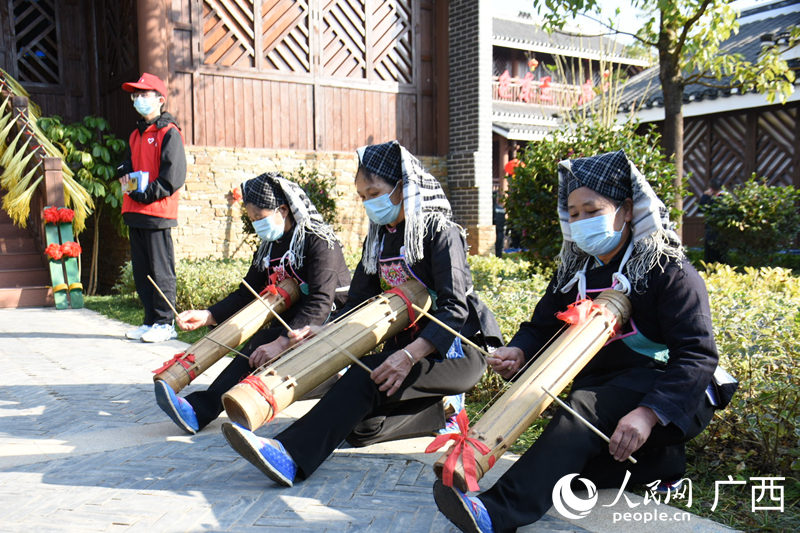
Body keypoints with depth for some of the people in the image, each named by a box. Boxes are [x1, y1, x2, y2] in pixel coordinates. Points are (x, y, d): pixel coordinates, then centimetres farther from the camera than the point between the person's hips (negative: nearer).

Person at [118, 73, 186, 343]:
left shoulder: (169, 133, -6)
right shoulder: (136, 135, 20)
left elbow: (172, 178, -13)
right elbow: (127, 163, 27)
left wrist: (143, 194, -16)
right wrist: (125, 174, 4)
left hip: (157, 212, -9)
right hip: (135, 212, 9)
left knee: (160, 270, -4)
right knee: (141, 270, 11)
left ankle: (165, 323, 4)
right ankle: (151, 321, 19)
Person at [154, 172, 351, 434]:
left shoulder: (319, 242, -14)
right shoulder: (268, 247, 12)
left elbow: (320, 302, -25)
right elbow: (247, 293, 10)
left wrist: (281, 343, -36)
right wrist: (207, 316, -6)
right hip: (288, 328, 7)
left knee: (262, 342, -29)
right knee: (262, 344, -26)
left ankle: (202, 409, -35)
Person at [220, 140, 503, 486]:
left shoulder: (441, 232, -11)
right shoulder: (378, 238, 11)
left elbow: (454, 308, -20)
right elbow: (358, 302, 9)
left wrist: (410, 355, -34)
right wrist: (326, 332, -11)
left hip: (455, 351, -7)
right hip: (405, 346, 7)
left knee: (369, 375, -33)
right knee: (360, 427, -13)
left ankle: (292, 454, -41)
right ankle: (439, 409, 4)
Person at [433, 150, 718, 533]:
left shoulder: (669, 271, -11)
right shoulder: (575, 271, 8)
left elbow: (697, 355, -19)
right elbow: (542, 325, 9)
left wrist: (648, 413, -35)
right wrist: (518, 352, -17)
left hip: (668, 397, -7)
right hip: (602, 391, 7)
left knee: (584, 405, -35)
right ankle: (657, 459, 4)